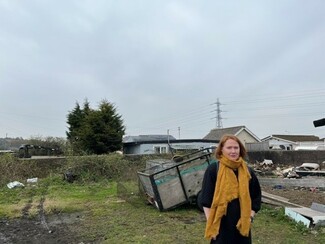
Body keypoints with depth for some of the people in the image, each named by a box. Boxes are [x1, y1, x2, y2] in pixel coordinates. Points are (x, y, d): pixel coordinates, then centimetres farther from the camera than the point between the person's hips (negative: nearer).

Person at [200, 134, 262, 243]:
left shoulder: (247, 171, 3)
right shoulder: (213, 169, -9)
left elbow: (256, 196, 12)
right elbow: (206, 198, -8)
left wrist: (250, 216, 2)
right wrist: (211, 223, -11)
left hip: (242, 225, 4)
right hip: (220, 224, -4)